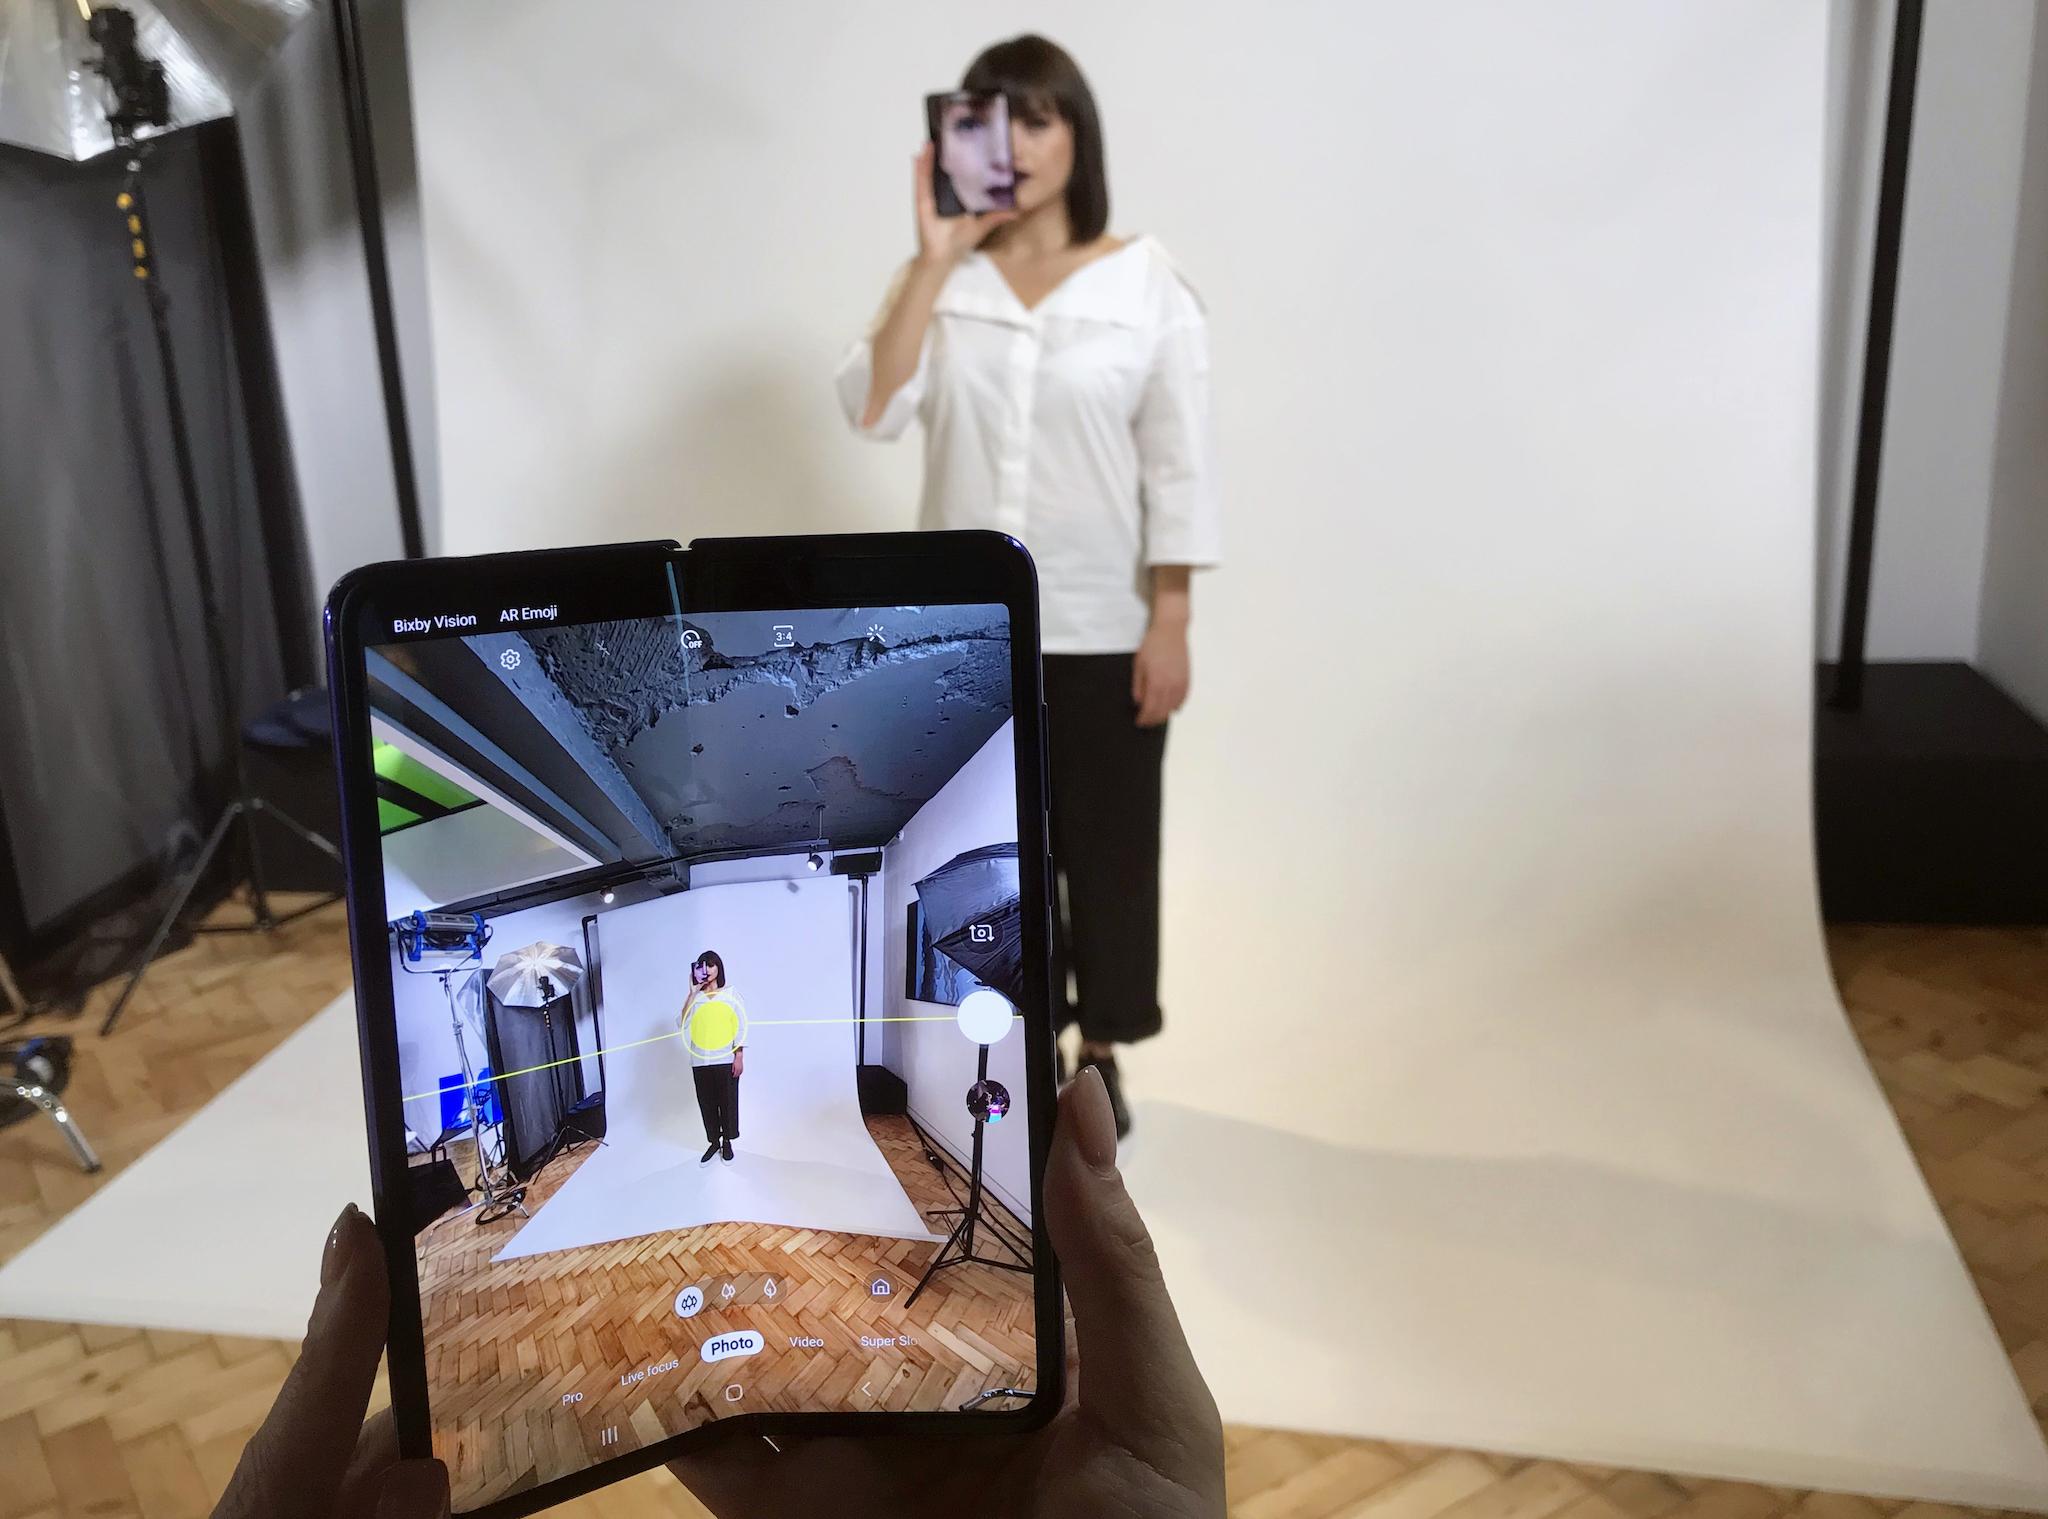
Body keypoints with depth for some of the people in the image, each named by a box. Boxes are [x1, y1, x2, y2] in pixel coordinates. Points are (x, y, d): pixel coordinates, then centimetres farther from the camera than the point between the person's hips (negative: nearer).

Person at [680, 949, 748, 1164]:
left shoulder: (731, 994, 0)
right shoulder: (694, 997, 5)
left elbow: (741, 1027, -1)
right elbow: (681, 1023, -9)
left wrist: (739, 1056, -9)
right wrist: (693, 993, -12)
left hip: (726, 1059, -2)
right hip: (701, 1061, 2)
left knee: (727, 1102, 3)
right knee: (707, 1103, 8)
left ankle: (727, 1142, 19)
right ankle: (713, 1142, 22)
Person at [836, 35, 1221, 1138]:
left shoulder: (1148, 284, -4)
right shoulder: (943, 281, 2)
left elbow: (1179, 467, -5)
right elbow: (872, 410, -13)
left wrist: (1170, 625, -10)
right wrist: (933, 257, -16)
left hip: (1104, 630, -2)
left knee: (1108, 847, 9)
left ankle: (1100, 1056, 28)